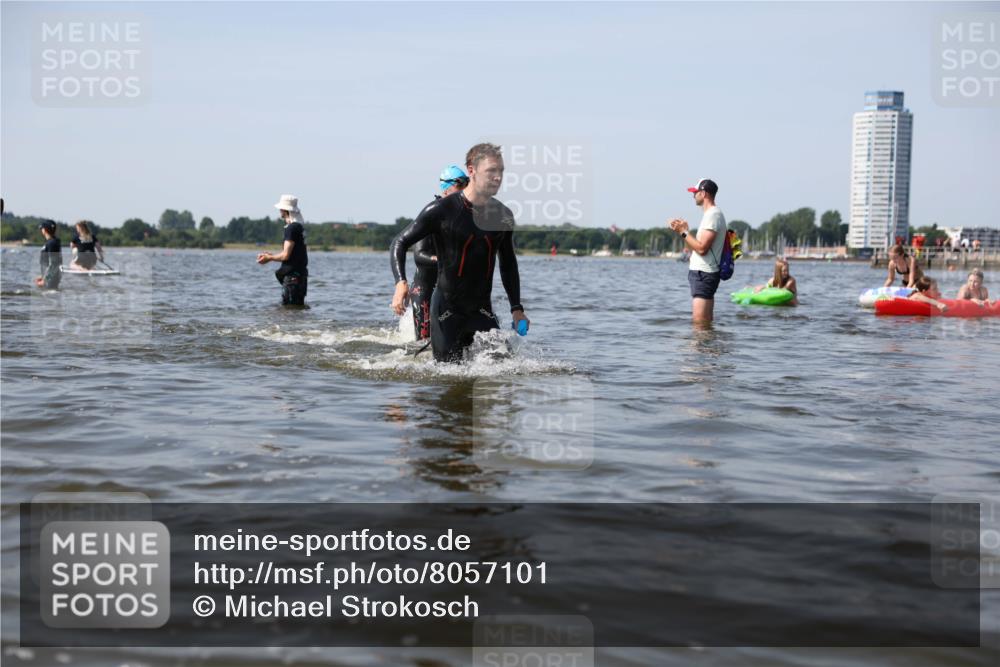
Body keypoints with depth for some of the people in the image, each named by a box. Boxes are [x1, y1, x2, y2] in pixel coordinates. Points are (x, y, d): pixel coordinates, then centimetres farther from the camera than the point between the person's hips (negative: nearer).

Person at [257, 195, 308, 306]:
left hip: (292, 276, -10)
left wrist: (269, 258, -2)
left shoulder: (291, 228, -16)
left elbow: (285, 255, -19)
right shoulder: (300, 227, 14)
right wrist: (271, 255, 18)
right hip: (301, 274, 10)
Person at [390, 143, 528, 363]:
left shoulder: (503, 216, 5)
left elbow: (508, 264, 19)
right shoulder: (442, 210, -10)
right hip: (446, 309, -4)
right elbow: (400, 243, -6)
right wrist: (401, 282, -22)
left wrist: (516, 308, 14)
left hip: (482, 309, 4)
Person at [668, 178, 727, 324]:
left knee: (700, 321, -13)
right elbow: (695, 247, 19)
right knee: (705, 321, 12)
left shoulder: (713, 215, -14)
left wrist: (683, 232, -14)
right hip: (702, 272, 11)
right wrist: (683, 230, 10)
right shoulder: (710, 214, 19)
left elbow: (702, 248, -22)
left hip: (703, 274, -11)